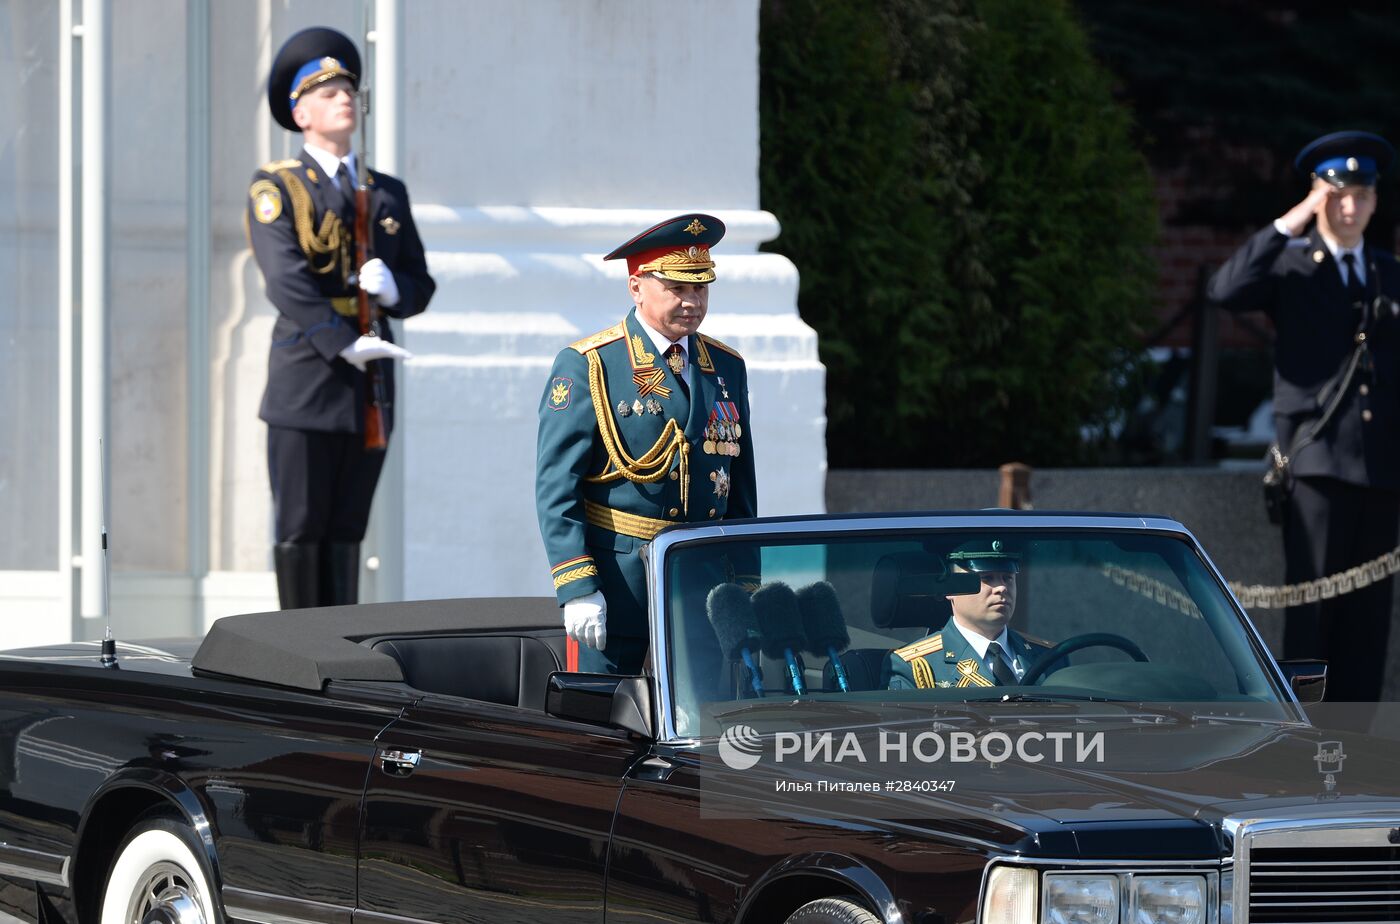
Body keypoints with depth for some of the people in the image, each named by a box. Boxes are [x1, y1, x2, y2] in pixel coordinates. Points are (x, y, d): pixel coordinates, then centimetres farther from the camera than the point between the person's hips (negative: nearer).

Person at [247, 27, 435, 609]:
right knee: (300, 530, -3)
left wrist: (394, 289, -10)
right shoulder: (275, 188, 0)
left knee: (346, 531, 6)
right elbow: (287, 282, -12)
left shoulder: (387, 194, 17)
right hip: (305, 381, -5)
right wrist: (346, 346, -20)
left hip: (370, 386, 5)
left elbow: (420, 286, 14)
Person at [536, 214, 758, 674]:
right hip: (615, 579, -4)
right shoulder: (588, 367, -3)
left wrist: (747, 588, 12)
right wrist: (576, 588, -15)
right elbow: (555, 488, -7)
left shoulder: (727, 368, 13)